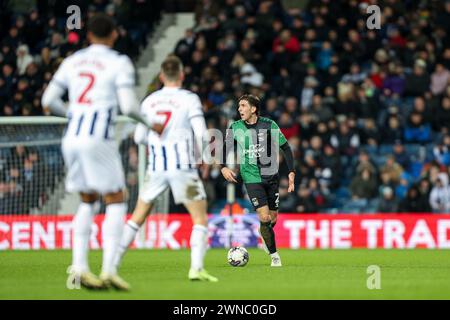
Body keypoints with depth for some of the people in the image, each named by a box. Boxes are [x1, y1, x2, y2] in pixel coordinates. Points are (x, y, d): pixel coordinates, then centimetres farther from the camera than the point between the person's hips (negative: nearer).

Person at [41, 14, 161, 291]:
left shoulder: (72, 62, 14)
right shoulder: (119, 63, -2)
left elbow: (48, 101, 13)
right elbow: (128, 106, -12)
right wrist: (149, 124, 6)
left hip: (72, 139, 6)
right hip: (98, 139, -6)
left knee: (88, 202, 19)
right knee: (116, 202, 3)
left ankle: (79, 266, 8)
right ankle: (109, 270, -8)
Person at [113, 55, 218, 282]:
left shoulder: (149, 101, 7)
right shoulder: (189, 99, -4)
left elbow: (139, 137, 11)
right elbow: (201, 134, -10)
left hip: (155, 167, 4)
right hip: (183, 166, -4)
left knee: (137, 217, 15)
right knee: (200, 218, 3)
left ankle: (113, 262, 12)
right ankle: (196, 268, -13)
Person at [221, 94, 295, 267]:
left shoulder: (269, 125, -5)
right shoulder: (235, 128, -3)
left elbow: (285, 147, 2)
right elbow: (225, 149, 6)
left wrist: (291, 172, -4)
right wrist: (223, 167, -13)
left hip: (271, 176, 1)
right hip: (252, 179, -1)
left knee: (273, 218, 8)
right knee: (264, 217, -14)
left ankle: (264, 236, 42)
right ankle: (274, 255, -1)